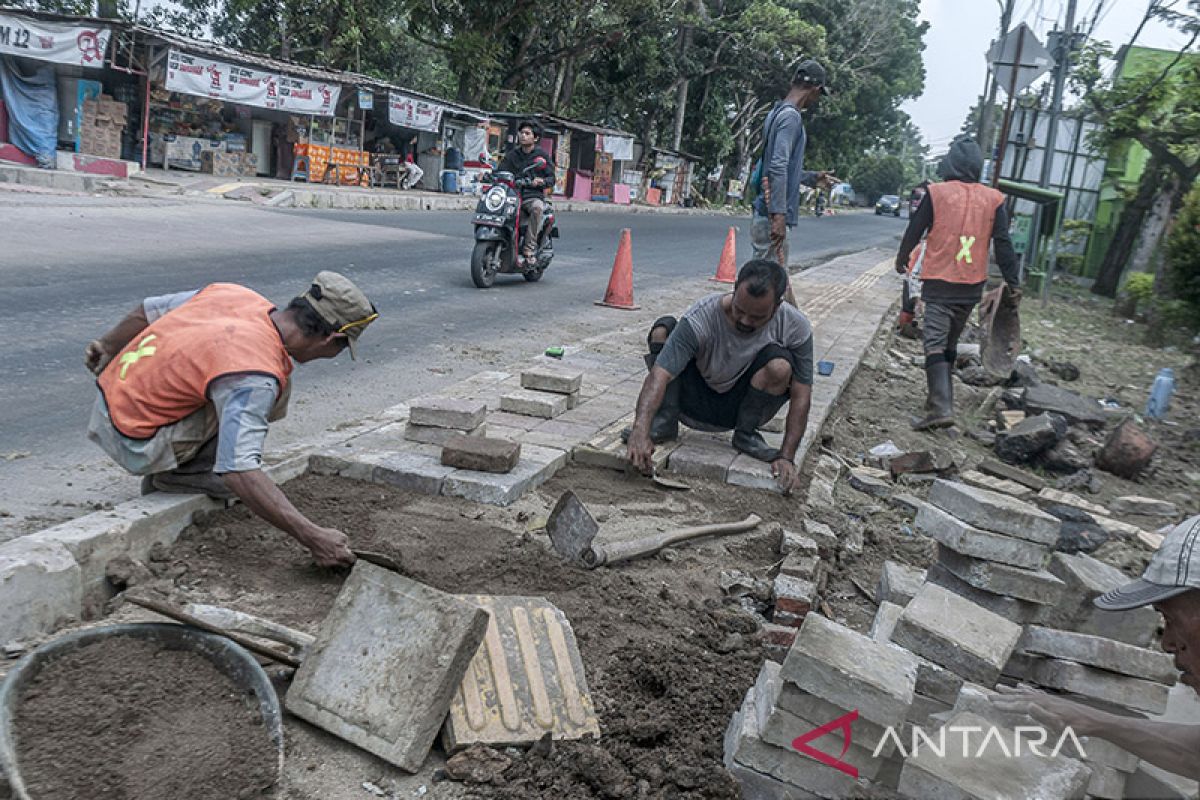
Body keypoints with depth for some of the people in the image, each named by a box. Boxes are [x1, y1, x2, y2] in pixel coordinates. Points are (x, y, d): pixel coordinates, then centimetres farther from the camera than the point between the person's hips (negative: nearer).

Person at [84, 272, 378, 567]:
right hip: (136, 447, -8)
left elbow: (147, 311, 10)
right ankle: (175, 476, -3)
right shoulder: (256, 377, -28)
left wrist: (107, 347, 30)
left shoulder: (233, 293, -5)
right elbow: (238, 472, -35)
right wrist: (312, 537, -34)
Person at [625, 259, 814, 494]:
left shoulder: (795, 327, -21)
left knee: (780, 365, -30)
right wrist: (641, 431, -48)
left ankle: (745, 433, -6)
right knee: (663, 328, -20)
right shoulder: (701, 318, -27)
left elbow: (801, 396, -17)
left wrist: (786, 457, -24)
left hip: (741, 406, 0)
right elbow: (659, 375, -35)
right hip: (696, 405, 0)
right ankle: (665, 424, -15)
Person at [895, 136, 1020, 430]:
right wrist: (1013, 283, 6)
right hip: (972, 285, 4)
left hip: (939, 283, -4)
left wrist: (902, 260, 21)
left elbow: (914, 231, 3)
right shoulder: (993, 199, 2)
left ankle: (941, 407, -23)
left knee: (935, 343, -8)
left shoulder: (936, 193, -5)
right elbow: (1003, 244, 1)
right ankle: (940, 398, 27)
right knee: (950, 344, 18)